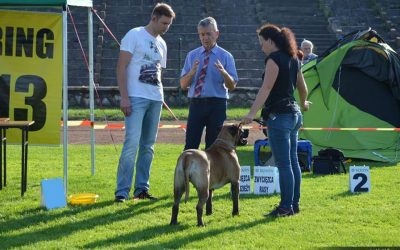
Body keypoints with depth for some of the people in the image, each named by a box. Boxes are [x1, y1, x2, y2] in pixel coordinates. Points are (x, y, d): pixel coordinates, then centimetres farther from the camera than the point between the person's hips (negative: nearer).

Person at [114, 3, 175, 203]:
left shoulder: (161, 44, 17)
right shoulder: (134, 35, -3)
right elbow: (121, 66, -8)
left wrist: (160, 99, 15)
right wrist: (124, 97, -16)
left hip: (155, 100, 7)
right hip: (136, 97, -7)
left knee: (148, 146, 9)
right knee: (132, 143, -13)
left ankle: (141, 189, 15)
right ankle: (122, 192, -12)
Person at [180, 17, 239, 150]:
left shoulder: (225, 56, 3)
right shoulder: (192, 56, 10)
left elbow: (232, 86, -3)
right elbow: (183, 84, 6)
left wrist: (223, 72, -23)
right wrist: (192, 72, -14)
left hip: (217, 105, -2)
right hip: (196, 104, 2)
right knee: (190, 145, -4)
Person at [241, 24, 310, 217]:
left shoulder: (274, 59, -13)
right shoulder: (293, 59, 14)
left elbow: (266, 89, -23)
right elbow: (302, 88, 25)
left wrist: (252, 113, -29)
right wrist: (303, 104, 45)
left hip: (279, 116, -9)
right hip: (294, 114, 10)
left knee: (283, 164, -6)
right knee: (292, 161, 13)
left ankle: (286, 207, -4)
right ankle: (294, 204, 19)